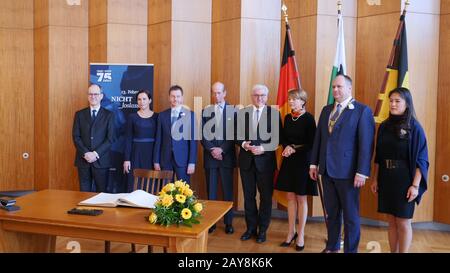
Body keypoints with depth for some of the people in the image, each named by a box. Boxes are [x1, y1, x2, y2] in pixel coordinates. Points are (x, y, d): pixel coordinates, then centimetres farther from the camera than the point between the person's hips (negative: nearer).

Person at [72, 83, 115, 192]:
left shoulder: (108, 115, 4)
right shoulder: (79, 114, 9)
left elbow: (110, 138, -3)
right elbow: (76, 137, 3)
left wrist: (96, 154, -12)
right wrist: (85, 153, -10)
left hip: (101, 160, -1)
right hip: (83, 159, 2)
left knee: (101, 192, 2)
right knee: (84, 192, 6)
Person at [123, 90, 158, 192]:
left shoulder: (157, 116, 4)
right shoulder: (132, 117, 2)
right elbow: (128, 139, 1)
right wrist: (126, 159, -5)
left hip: (152, 153, 1)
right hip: (136, 153, 0)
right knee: (134, 185, -1)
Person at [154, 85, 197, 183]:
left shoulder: (190, 115, 0)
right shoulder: (162, 115, 8)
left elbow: (193, 140, -2)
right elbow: (158, 139, 8)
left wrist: (192, 162, -8)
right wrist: (156, 161, 4)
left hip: (183, 159, -2)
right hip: (165, 159, 2)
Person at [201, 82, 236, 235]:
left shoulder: (233, 111, 0)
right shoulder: (205, 111, 7)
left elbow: (235, 134, -4)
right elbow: (203, 134, 3)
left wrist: (221, 149, -12)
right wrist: (212, 150, -10)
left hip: (227, 156, -2)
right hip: (210, 156, 2)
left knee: (228, 191, 4)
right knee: (211, 191, 6)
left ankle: (228, 223, 14)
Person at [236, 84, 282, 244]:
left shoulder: (274, 113, -2)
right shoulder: (242, 113, 6)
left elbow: (277, 138, -7)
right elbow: (237, 135, 6)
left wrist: (262, 148, -19)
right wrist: (244, 144, -14)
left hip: (265, 160, -2)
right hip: (246, 159, 3)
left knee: (266, 196, 7)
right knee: (248, 196, 11)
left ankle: (262, 230, 21)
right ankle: (251, 228, 25)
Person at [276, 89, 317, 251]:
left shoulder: (308, 118, -9)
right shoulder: (288, 118, 8)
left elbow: (312, 143, -10)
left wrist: (295, 149, -15)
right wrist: (287, 147, -9)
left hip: (303, 161, -5)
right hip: (289, 161, 5)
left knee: (301, 198, 3)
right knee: (290, 197, 9)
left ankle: (301, 235, 14)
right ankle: (291, 232, 19)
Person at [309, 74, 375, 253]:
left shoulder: (362, 111, -6)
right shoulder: (326, 110, 12)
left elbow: (366, 144, -11)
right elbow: (318, 138, 13)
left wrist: (362, 172, -16)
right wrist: (314, 163, 9)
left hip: (347, 171, -5)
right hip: (327, 170, 5)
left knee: (350, 215, 7)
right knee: (331, 212, 15)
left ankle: (350, 250, 20)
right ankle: (332, 246, 30)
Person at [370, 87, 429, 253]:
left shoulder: (414, 127, -8)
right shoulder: (384, 126, 6)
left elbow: (421, 159, -9)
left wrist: (415, 185, -15)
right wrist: (376, 179, 8)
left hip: (404, 180, -4)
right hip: (386, 179, 5)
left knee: (403, 222, 3)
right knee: (391, 221, 11)